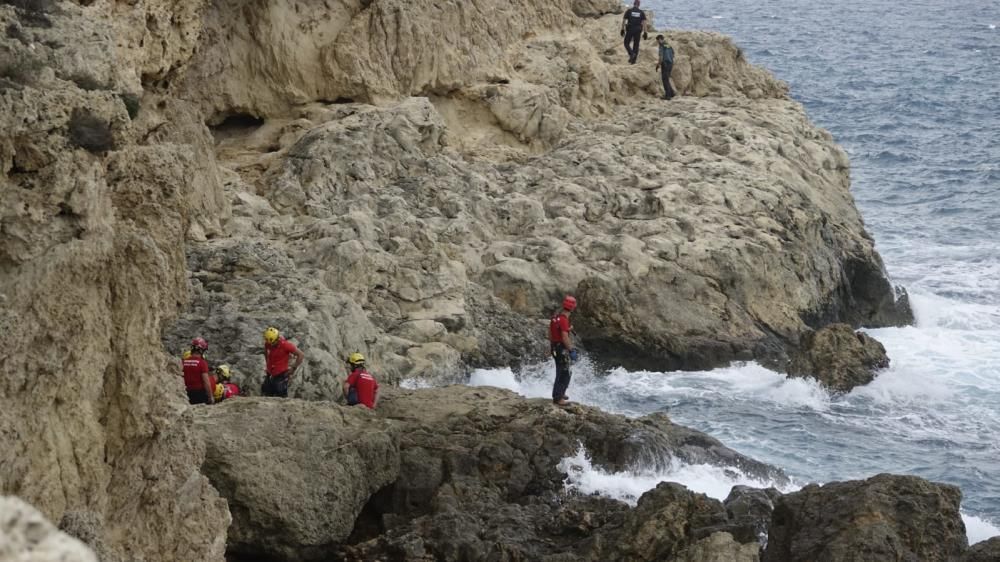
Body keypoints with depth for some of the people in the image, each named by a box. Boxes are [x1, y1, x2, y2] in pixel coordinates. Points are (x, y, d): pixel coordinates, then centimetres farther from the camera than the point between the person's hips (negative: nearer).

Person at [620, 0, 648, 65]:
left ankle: (631, 54, -14)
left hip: (629, 30, -2)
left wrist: (622, 30, 4)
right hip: (637, 30, 2)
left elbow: (623, 21, -3)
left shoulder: (628, 11, -2)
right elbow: (644, 23, -2)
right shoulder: (641, 12, 1)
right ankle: (633, 60, 10)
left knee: (627, 43, 11)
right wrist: (645, 32, 1)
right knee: (636, 45, 11)